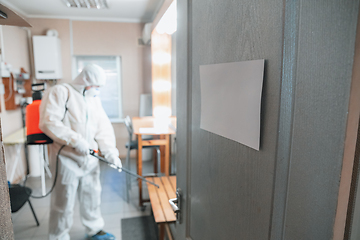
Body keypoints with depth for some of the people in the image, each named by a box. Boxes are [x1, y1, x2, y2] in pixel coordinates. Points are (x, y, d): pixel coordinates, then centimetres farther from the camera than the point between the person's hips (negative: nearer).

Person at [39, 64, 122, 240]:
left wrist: (110, 152, -4)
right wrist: (75, 140, -23)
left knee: (92, 196, 19)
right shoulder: (60, 92, -7)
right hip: (67, 158, -7)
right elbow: (48, 123, -19)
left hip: (89, 158, 7)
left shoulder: (94, 99, 14)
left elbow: (103, 128, 8)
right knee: (64, 202, 3)